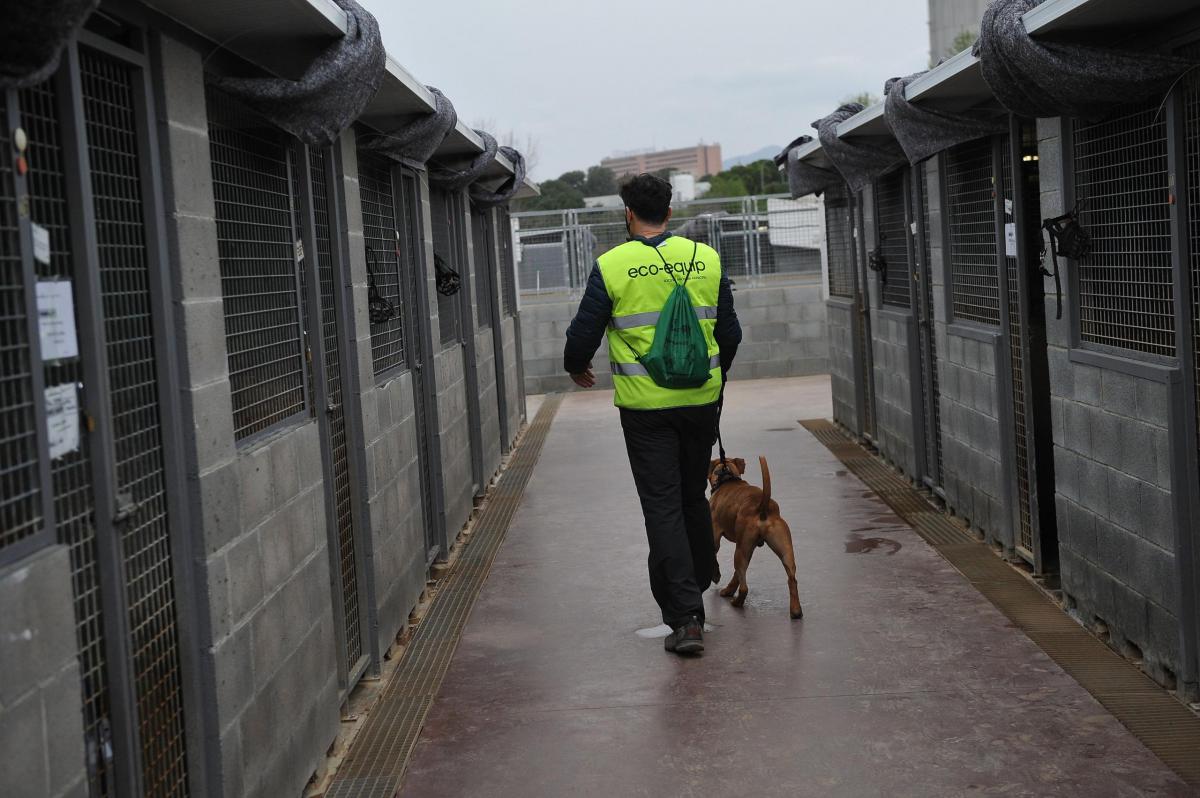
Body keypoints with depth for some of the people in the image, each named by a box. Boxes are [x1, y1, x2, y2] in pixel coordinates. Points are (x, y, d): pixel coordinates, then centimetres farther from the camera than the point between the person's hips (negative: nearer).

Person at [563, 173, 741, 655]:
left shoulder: (611, 266, -6)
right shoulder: (706, 259, 3)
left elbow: (584, 332, -1)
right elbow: (730, 332, 10)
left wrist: (577, 367, 21)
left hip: (645, 406, -3)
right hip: (701, 399, 3)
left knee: (662, 505, -1)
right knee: (694, 495, 21)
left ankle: (685, 617, -7)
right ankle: (700, 581, 36)